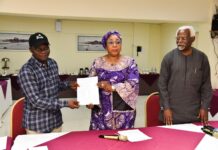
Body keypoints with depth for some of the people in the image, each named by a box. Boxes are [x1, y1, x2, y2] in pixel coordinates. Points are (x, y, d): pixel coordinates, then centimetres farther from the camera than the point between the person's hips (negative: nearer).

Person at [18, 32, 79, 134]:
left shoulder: (53, 63, 2)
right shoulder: (26, 71, -20)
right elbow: (36, 101, -25)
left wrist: (69, 84, -1)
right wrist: (66, 103, -24)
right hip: (37, 124, -6)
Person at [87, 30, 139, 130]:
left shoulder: (129, 62, 2)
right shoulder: (98, 62, 5)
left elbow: (133, 83, -9)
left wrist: (112, 87, -16)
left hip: (123, 110, 0)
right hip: (102, 110, 1)